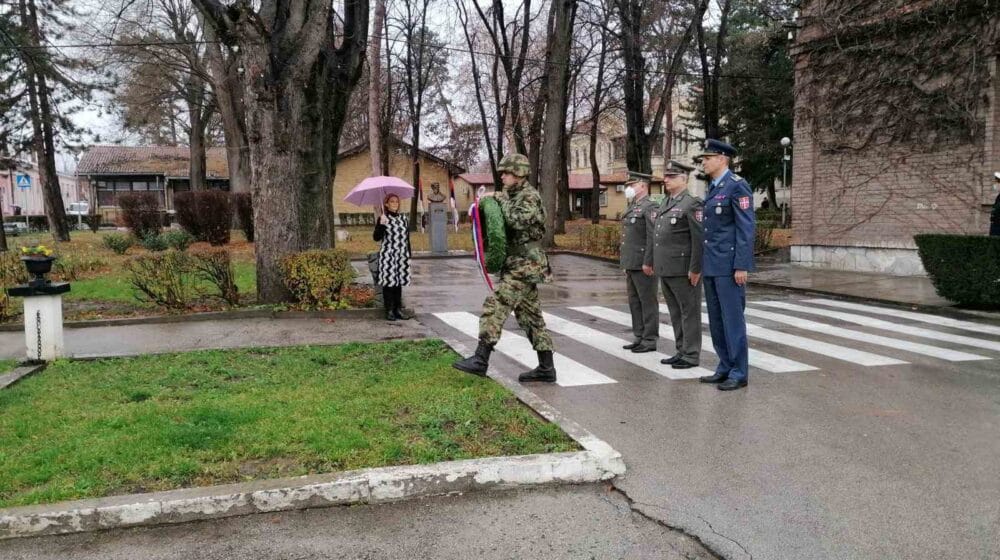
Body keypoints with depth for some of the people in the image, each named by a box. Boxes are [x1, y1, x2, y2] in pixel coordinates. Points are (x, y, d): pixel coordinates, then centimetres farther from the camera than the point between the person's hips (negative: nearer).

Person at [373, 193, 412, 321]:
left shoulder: (403, 218, 11)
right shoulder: (383, 218, -2)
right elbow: (376, 237, -9)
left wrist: (409, 255, 13)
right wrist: (381, 224, -23)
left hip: (402, 256, 4)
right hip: (387, 255, -4)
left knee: (399, 282, 8)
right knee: (388, 282, -2)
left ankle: (398, 309, 15)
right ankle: (389, 311, 4)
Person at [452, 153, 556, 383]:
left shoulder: (529, 196, -10)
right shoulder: (512, 195, 17)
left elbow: (518, 220, -27)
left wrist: (501, 199, -15)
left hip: (525, 264, -10)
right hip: (519, 264, 10)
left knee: (495, 305, -15)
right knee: (529, 315, 10)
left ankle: (480, 360, -15)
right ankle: (546, 368, 15)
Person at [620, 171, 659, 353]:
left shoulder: (650, 207, -12)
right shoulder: (632, 208, 17)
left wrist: (648, 262, -21)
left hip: (643, 264, -9)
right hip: (630, 263, 9)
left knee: (648, 302, -1)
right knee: (634, 301, 13)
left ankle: (650, 340, 5)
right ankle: (639, 337, 21)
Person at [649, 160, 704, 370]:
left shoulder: (692, 204, -11)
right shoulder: (665, 203, 15)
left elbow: (699, 239, -16)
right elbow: (654, 234, 19)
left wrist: (695, 269, -18)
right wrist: (650, 259, 16)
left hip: (683, 270, -9)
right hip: (665, 269, 9)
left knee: (689, 311, 1)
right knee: (675, 312, 15)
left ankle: (691, 355, 8)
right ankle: (681, 351, 25)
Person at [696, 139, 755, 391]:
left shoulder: (737, 185, -11)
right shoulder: (712, 188, 16)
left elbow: (746, 228, -16)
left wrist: (742, 266, -20)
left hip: (729, 264, -9)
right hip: (711, 264, 9)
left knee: (732, 318, -4)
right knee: (716, 319, 11)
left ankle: (739, 373, 4)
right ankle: (725, 368, 19)